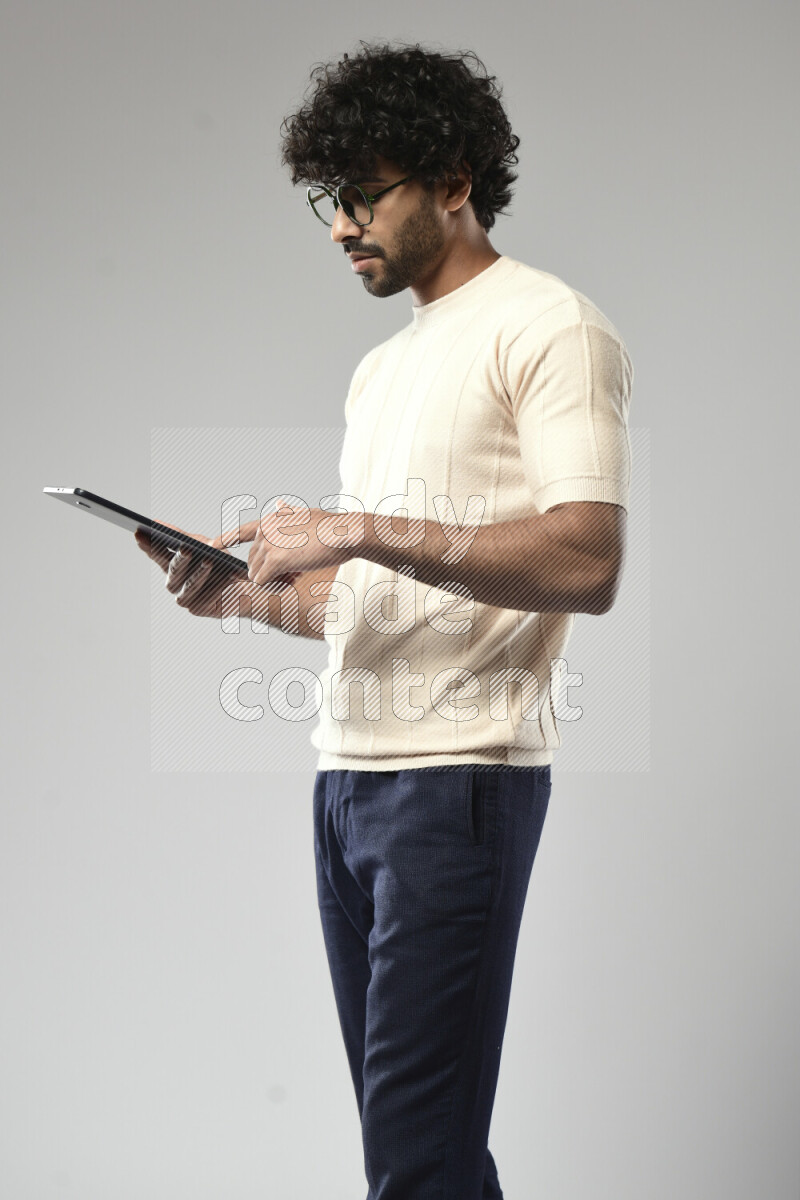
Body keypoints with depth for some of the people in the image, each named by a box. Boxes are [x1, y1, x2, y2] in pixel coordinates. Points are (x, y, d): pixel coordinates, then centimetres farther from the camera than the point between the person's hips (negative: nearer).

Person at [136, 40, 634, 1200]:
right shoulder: (382, 369, 24)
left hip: (460, 772, -8)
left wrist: (363, 531, -17)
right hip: (348, 772, 8)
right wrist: (243, 590, 6)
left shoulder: (548, 325, -2)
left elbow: (586, 565, -15)